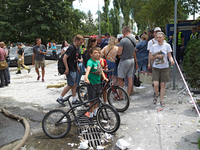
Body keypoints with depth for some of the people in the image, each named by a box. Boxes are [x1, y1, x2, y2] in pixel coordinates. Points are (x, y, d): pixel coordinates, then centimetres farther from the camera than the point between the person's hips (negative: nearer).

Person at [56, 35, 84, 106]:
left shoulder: (78, 48, 11)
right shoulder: (71, 48, -17)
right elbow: (64, 58, -21)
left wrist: (77, 67, 19)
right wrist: (67, 68, -21)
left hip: (74, 69, 9)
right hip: (70, 70, -9)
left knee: (74, 84, 12)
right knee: (70, 85, -6)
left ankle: (74, 100, 21)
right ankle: (60, 98, 6)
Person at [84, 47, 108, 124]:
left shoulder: (98, 62, 9)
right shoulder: (90, 61, -17)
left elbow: (101, 70, 15)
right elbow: (88, 69, -35)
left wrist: (104, 77, 1)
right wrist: (86, 78, -52)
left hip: (98, 82, 8)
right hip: (91, 83, -8)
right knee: (92, 101, -1)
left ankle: (95, 114, 35)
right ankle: (91, 117, 12)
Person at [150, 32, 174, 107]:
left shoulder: (167, 46, 1)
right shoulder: (153, 46, 3)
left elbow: (169, 56, 1)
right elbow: (151, 58, 4)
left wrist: (171, 60, -20)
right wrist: (157, 56, -15)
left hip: (164, 68, 0)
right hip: (156, 67, 0)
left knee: (163, 84, 3)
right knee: (156, 84, -10)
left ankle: (161, 100, 17)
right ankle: (156, 95, 22)